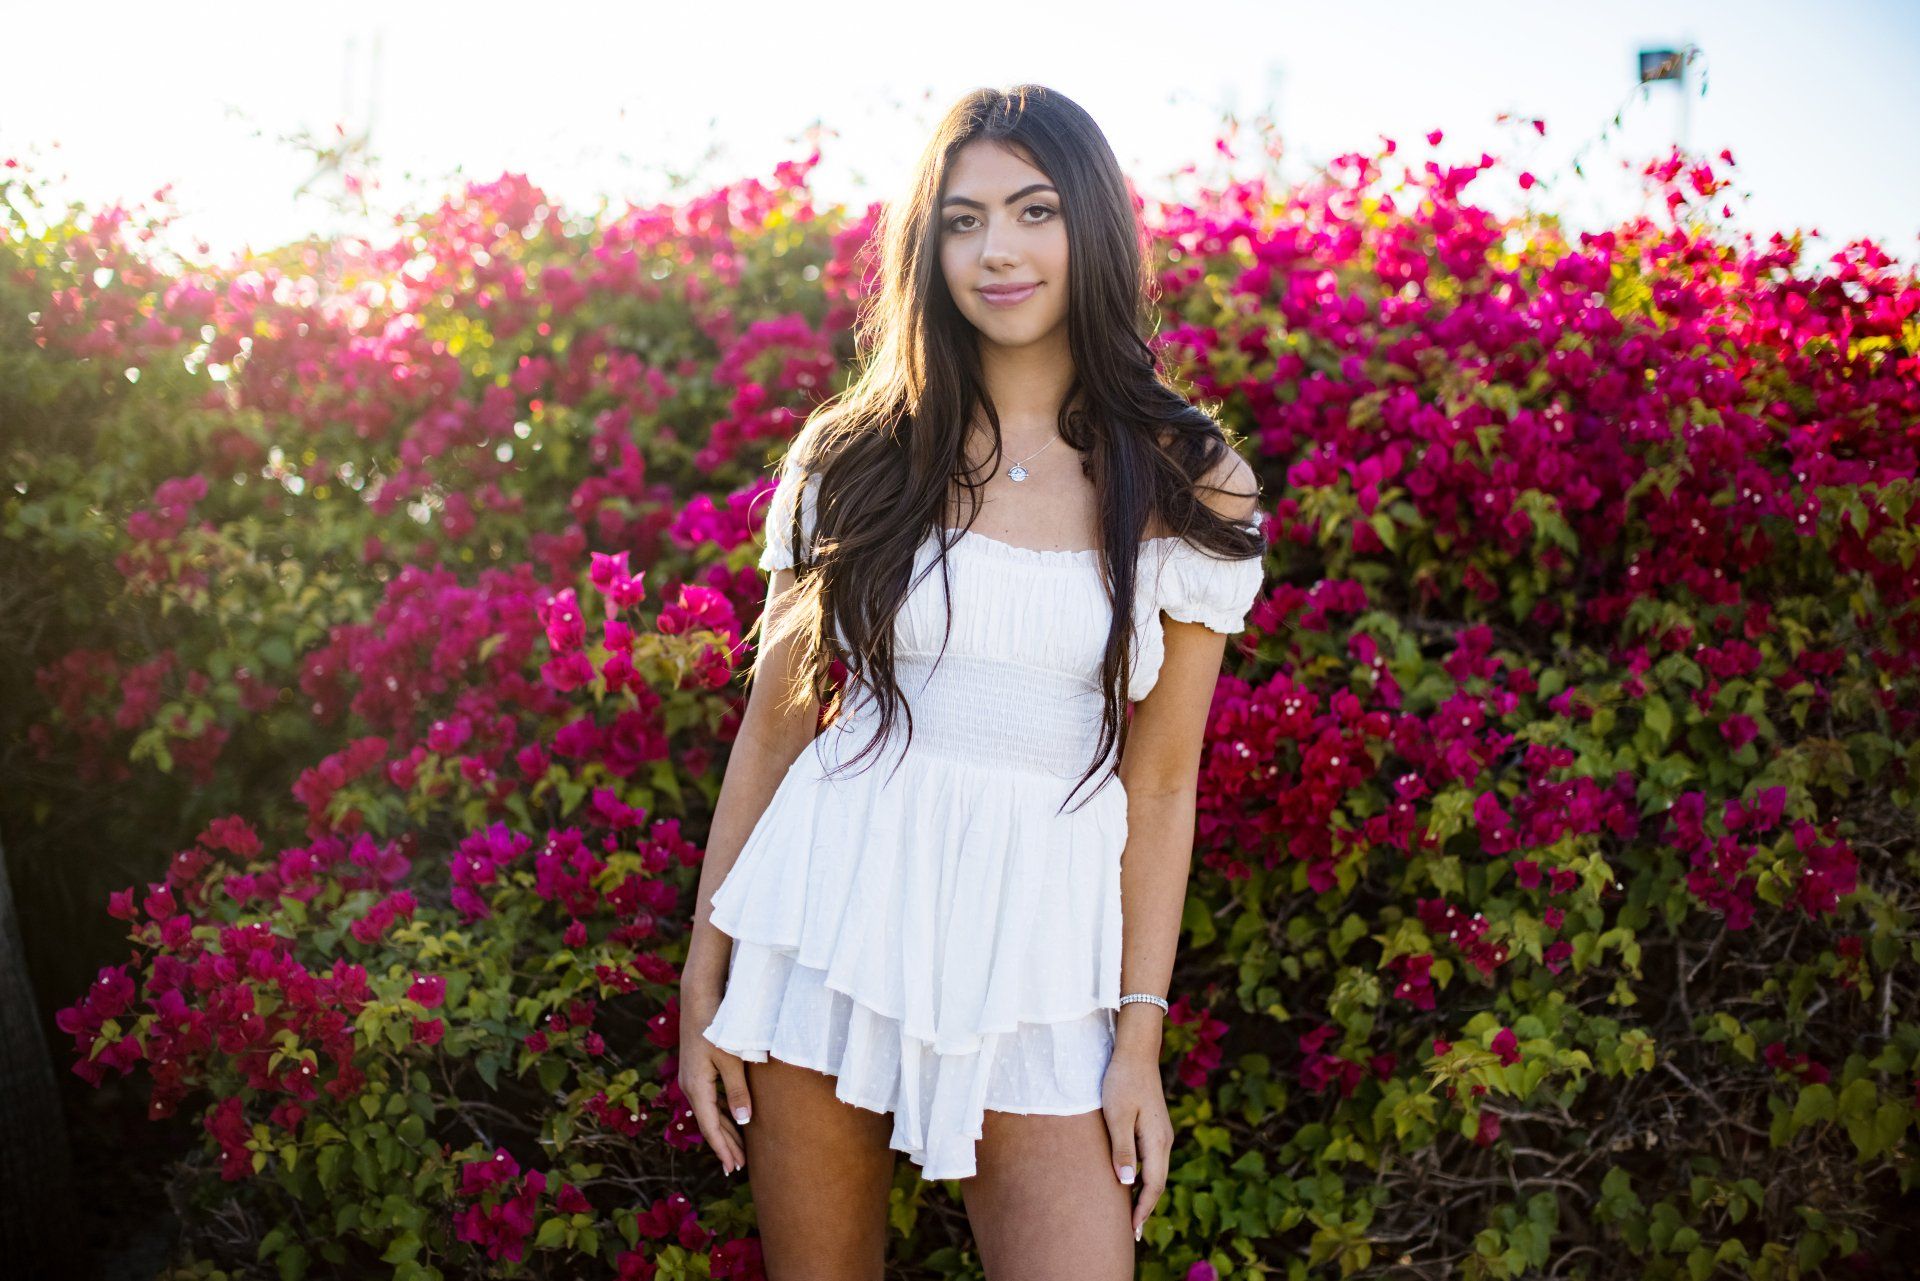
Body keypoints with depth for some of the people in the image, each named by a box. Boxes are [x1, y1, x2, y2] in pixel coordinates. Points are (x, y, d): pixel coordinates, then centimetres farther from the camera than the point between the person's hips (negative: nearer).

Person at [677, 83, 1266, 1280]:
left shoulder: (1189, 486, 1)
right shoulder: (852, 459, 2)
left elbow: (1162, 784, 2)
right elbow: (773, 724, 5)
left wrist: (1140, 1039, -1)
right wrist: (704, 981, 4)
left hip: (1035, 956, 0)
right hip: (830, 916, 1)